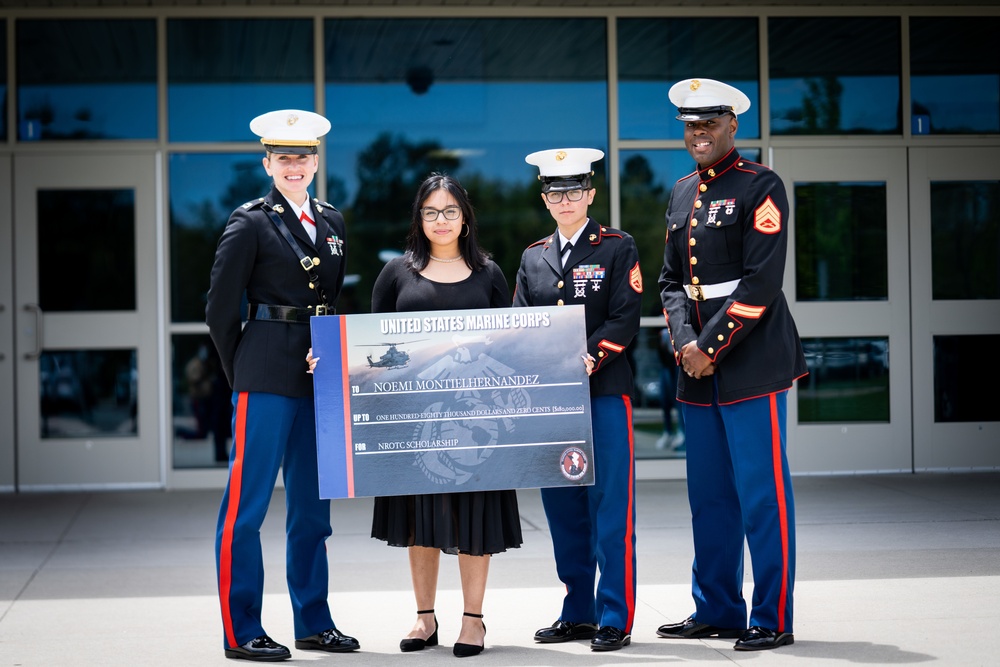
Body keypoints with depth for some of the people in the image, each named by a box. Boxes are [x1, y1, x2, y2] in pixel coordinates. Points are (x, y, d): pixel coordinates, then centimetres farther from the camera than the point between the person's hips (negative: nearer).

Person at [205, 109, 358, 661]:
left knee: (312, 503, 12)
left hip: (322, 375, 7)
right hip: (268, 378, -7)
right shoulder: (250, 223, -4)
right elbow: (221, 311, -4)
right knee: (247, 502, -3)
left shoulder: (331, 221, 14)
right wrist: (242, 375, 0)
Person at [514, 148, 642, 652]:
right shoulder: (533, 257, 15)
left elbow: (625, 317, -6)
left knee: (610, 505, -5)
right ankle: (578, 614, 16)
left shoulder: (617, 248, 2)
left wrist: (590, 359, -19)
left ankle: (615, 619, -1)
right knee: (562, 508, 8)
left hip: (604, 390, -4)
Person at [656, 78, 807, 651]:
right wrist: (685, 343, -2)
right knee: (709, 495, 11)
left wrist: (711, 347, -14)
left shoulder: (761, 187, -6)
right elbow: (671, 280, 15)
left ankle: (773, 619, 2)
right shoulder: (683, 193, 16)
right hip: (699, 369, 7)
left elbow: (761, 281, -14)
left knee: (762, 493, -4)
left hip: (752, 362, -7)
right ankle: (717, 610, 21)